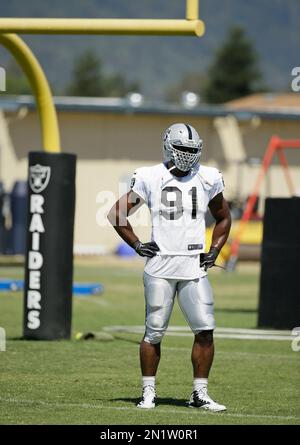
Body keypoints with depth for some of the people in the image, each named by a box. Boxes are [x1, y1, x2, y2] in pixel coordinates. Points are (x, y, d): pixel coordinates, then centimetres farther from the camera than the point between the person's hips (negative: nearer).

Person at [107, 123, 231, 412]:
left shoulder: (208, 179, 8)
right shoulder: (150, 178, 0)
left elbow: (223, 218, 23)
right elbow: (116, 214, 7)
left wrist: (214, 251, 11)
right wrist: (137, 245, 1)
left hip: (194, 267, 2)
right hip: (160, 265, -2)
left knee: (205, 330, -5)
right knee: (154, 332, 0)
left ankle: (200, 394, 4)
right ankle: (148, 392, 11)